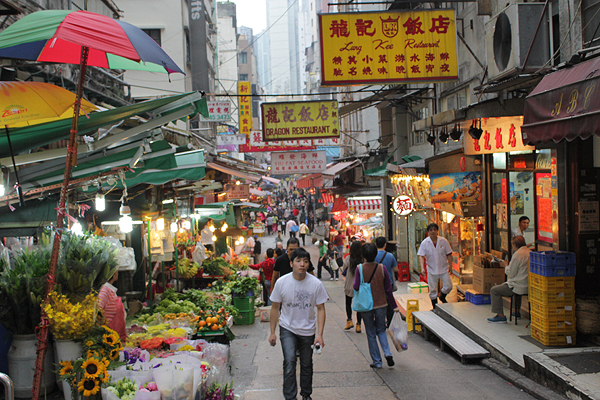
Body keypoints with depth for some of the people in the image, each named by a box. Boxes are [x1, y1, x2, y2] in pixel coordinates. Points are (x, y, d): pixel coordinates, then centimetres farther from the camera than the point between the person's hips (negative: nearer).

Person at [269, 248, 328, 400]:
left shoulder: (316, 284, -13)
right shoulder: (282, 282, -12)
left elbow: (321, 309, -6)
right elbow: (275, 308, -1)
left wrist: (320, 334, -13)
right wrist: (272, 332, 0)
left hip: (308, 330, 1)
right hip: (287, 329, -1)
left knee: (307, 365, 15)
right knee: (289, 361, -18)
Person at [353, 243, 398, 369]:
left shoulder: (360, 269, -12)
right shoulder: (382, 268, -7)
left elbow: (356, 287, -17)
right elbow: (388, 289, -3)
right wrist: (394, 306, 6)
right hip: (381, 304, 2)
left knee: (371, 334, 11)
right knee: (381, 330, 20)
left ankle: (377, 361, 13)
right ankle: (387, 353, -1)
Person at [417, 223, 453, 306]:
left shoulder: (443, 241, -4)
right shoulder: (424, 243, -8)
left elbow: (449, 254, 3)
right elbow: (421, 256, -12)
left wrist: (450, 266, 0)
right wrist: (422, 268, -25)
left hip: (443, 268, 1)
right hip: (432, 270, -1)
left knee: (448, 286, -3)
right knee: (432, 290, 5)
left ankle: (442, 297, 29)